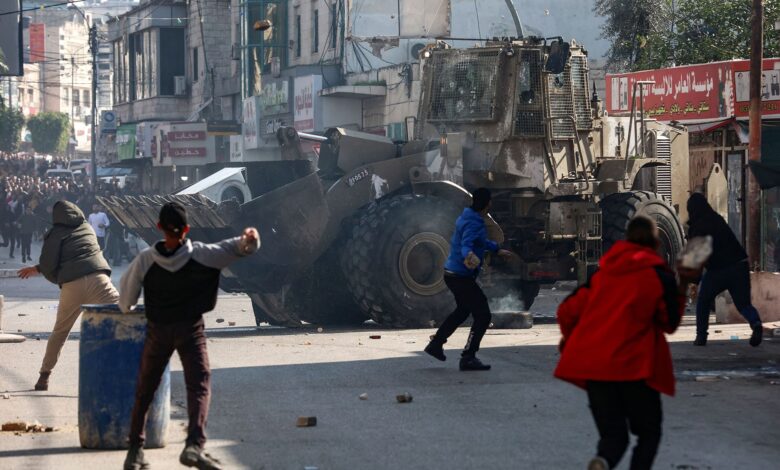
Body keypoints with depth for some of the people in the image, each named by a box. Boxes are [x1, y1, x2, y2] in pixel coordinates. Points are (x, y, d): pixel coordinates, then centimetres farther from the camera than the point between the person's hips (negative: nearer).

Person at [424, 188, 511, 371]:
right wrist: (468, 255, -61)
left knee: (463, 310, 30)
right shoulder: (474, 224, -21)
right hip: (462, 277, -10)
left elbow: (481, 240, 29)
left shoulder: (465, 218, 10)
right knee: (483, 315, -7)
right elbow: (466, 244, -39)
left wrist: (497, 249, 43)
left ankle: (436, 344, 38)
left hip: (452, 273, 10)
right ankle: (468, 357, -8)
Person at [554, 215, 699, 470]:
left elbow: (568, 310, 9)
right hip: (635, 366, -3)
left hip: (594, 365, 3)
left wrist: (570, 340, 28)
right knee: (648, 432, 14)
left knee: (613, 434, 9)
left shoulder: (602, 272, 10)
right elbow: (670, 323, 7)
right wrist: (682, 286, 13)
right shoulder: (660, 275, 0)